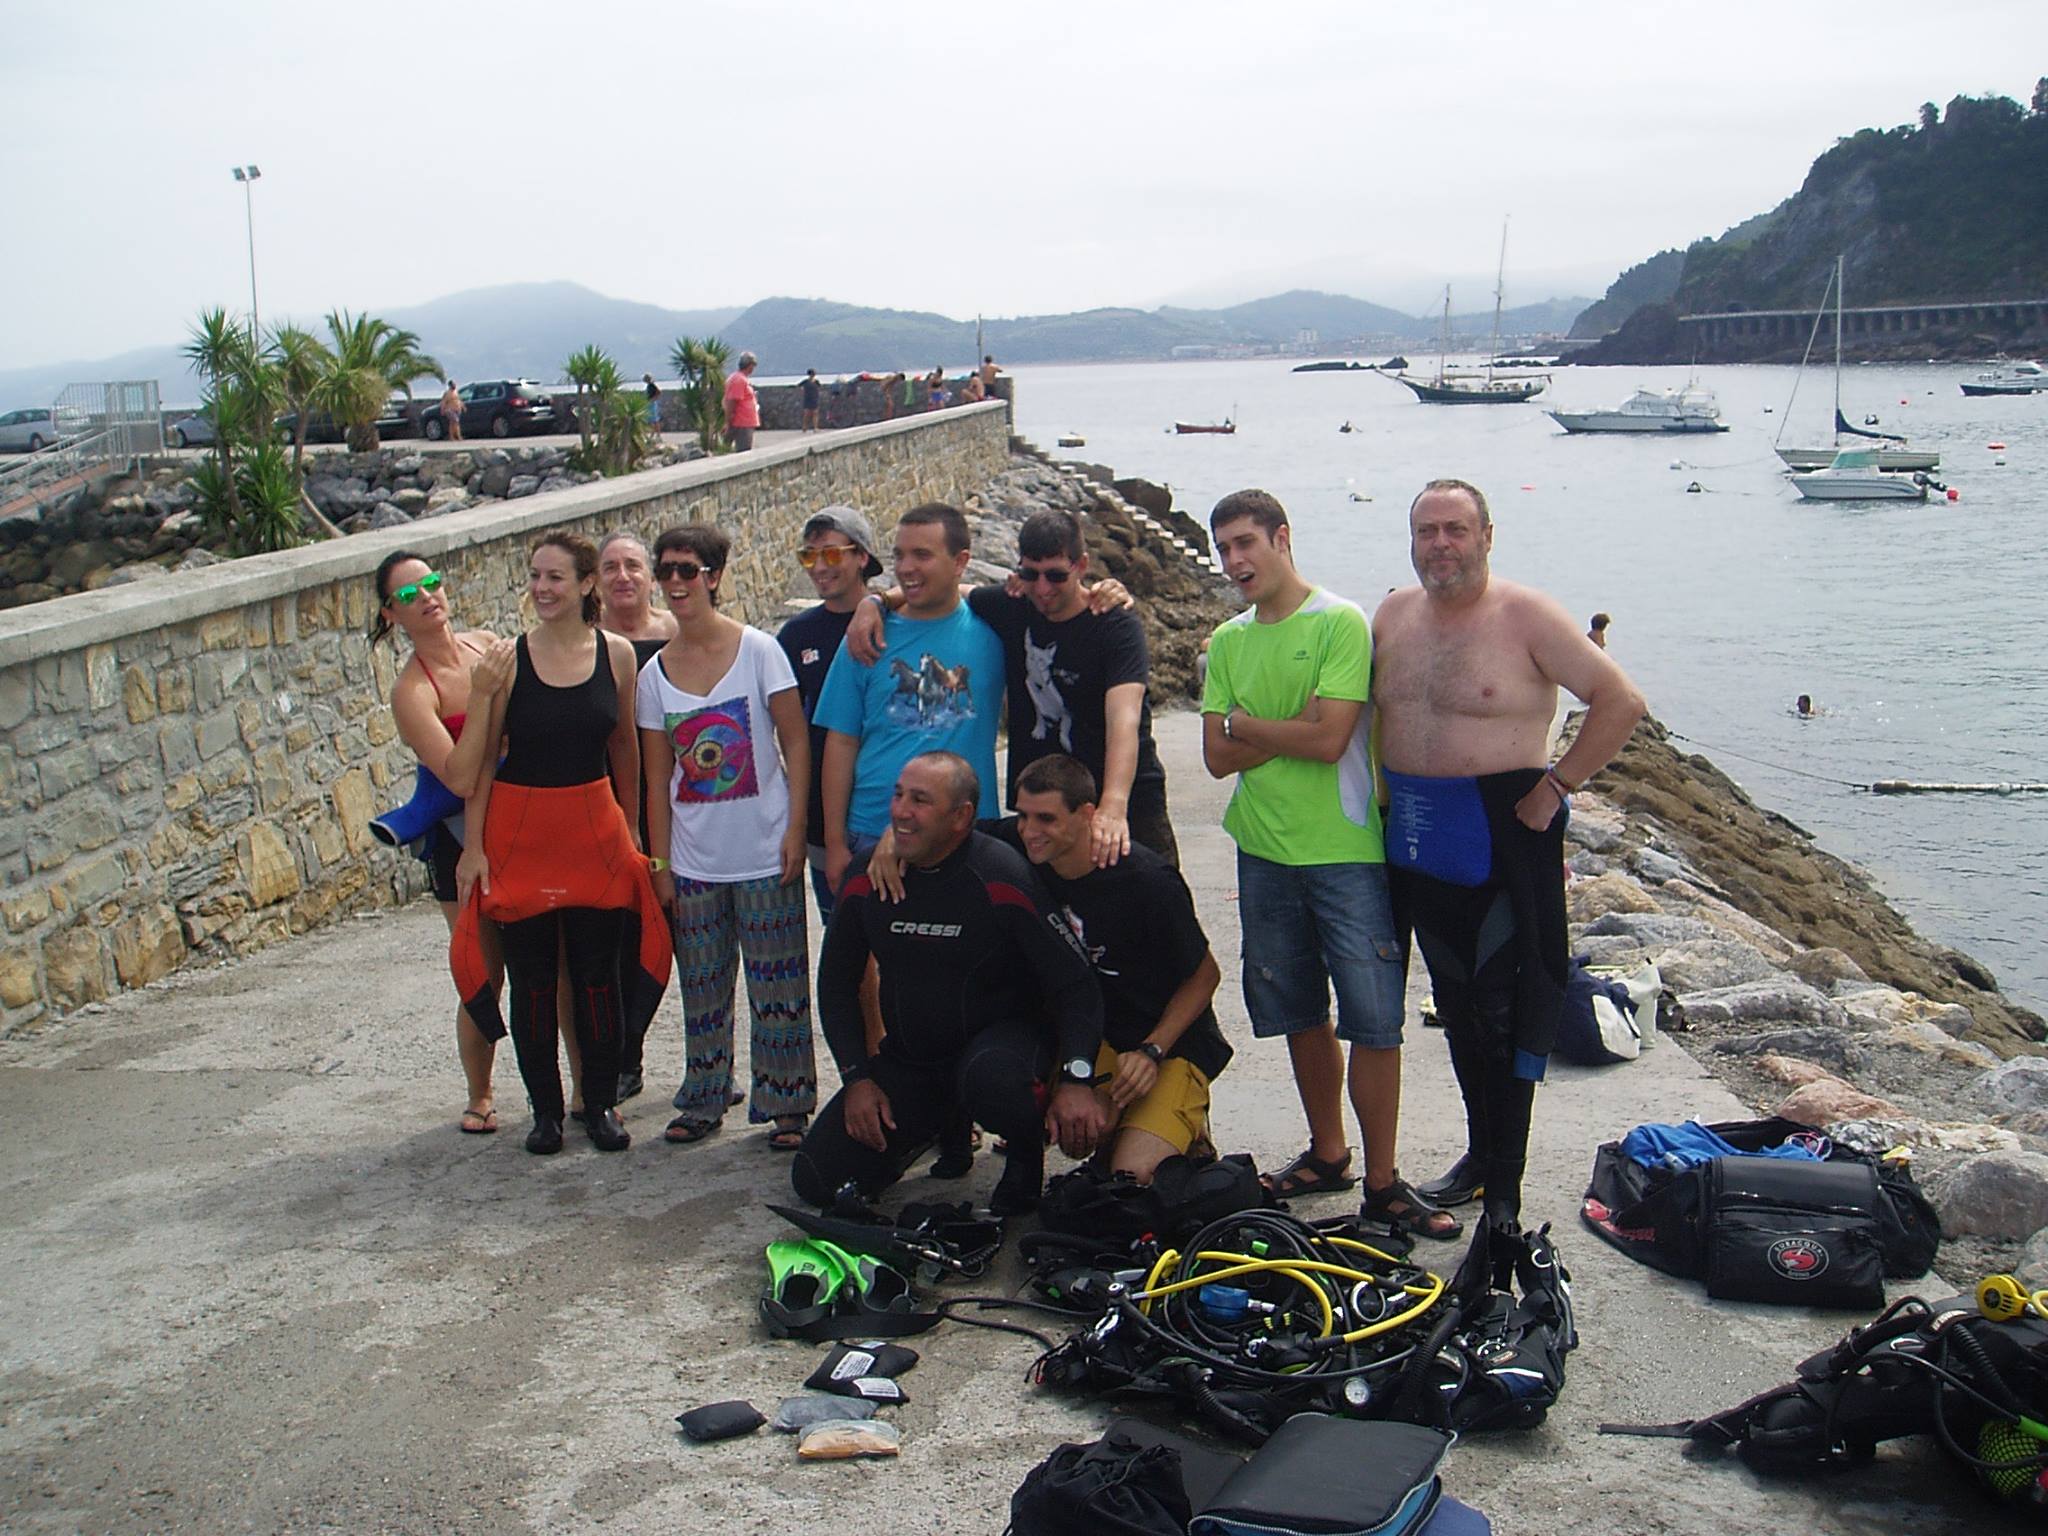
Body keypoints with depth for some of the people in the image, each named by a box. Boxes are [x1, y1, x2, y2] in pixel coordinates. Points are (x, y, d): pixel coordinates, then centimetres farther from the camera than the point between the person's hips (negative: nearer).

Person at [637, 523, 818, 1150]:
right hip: (694, 858, 3)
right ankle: (702, 1101, 25)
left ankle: (785, 1105, 13)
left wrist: (796, 829, -10)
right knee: (702, 986, 11)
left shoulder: (758, 650, -5)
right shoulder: (654, 673, 4)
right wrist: (660, 861, 5)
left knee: (778, 983, 2)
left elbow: (796, 744, -4)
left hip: (764, 855, -3)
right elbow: (658, 777, 8)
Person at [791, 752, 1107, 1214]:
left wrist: (1076, 1079, -32)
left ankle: (1028, 1151, -5)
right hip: (908, 1055, 5)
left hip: (1000, 1036, -5)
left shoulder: (1002, 878, -19)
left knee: (990, 1079, -41)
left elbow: (1075, 986, -19)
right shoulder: (866, 880, -4)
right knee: (816, 1180, -7)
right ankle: (935, 1123, 21)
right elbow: (836, 986, 8)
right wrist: (857, 1077, -2)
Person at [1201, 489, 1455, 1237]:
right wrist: (1292, 729, -12)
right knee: (1299, 1014, 14)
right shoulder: (1227, 642, 10)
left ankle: (1382, 1182, 4)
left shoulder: (1341, 622, -8)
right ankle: (1326, 1153, 28)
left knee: (1373, 1020, -4)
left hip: (1347, 852, -5)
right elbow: (1218, 756, 2)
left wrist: (1242, 723, -5)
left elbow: (1329, 738, -17)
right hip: (1264, 852, 6)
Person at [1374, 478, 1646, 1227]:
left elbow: (1621, 701, -12)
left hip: (1501, 836, -6)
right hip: (1417, 842, 6)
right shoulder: (1392, 616, 7)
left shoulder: (1527, 616, -11)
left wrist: (1556, 785, -14)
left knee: (1505, 1013, -1)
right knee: (1455, 1005, 17)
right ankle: (1479, 1153, 32)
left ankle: (1503, 1191, 8)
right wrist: (1381, 792, 10)